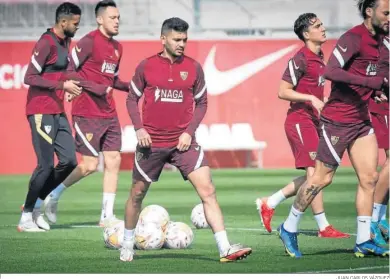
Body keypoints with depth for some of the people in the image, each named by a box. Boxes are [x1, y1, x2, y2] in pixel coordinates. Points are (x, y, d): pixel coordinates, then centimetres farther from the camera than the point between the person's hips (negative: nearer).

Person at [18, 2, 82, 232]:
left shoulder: (65, 42, 13)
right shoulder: (46, 43, -15)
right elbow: (30, 78, -18)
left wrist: (71, 85, 7)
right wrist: (63, 86, -21)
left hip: (58, 112, 9)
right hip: (41, 112, -9)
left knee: (69, 161, 4)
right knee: (46, 165, -9)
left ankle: (36, 204, 16)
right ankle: (27, 217, 2)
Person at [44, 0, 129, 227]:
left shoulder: (117, 47, 13)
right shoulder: (89, 42, -11)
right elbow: (68, 71, -14)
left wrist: (131, 87, 9)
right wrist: (93, 88, -21)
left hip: (109, 114, 8)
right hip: (87, 113, -8)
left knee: (113, 161, 2)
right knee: (90, 164, -6)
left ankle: (107, 216, 7)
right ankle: (53, 195, 14)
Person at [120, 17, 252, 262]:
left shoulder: (194, 68, 1)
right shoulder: (146, 66, -1)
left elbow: (201, 103, 8)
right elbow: (132, 99, 7)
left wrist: (189, 131, -5)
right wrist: (139, 128, -7)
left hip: (184, 142, 0)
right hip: (151, 143, 0)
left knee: (208, 191, -13)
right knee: (137, 194, 11)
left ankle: (225, 249, -16)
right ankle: (127, 246, 32)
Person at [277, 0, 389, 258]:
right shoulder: (353, 38, -17)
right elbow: (331, 72, -28)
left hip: (361, 120, 8)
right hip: (338, 120, -8)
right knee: (322, 178, 0)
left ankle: (363, 242, 6)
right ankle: (289, 229, 16)